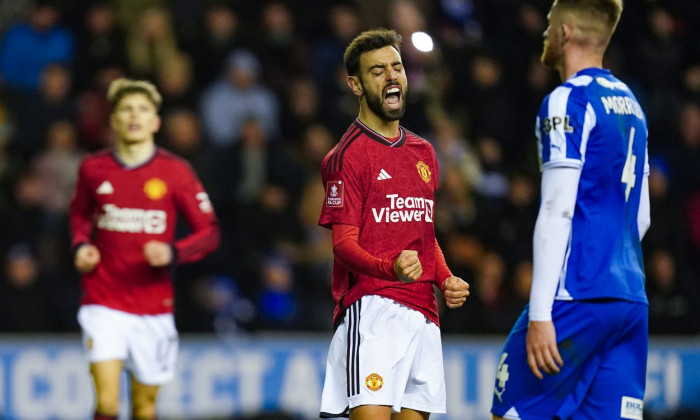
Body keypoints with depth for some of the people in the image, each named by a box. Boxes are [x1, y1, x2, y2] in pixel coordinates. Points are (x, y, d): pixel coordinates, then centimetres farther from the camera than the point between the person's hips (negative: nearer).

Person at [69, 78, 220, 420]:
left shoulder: (175, 172, -3)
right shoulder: (93, 168, 2)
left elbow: (209, 232, 0)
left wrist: (172, 252, -18)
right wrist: (81, 245, 1)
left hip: (153, 307, 0)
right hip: (104, 303, 0)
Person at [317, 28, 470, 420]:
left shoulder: (424, 153, 19)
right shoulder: (348, 156, -4)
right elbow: (344, 243, -10)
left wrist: (446, 279, 11)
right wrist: (391, 268, -29)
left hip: (424, 311, 7)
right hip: (372, 309, -7)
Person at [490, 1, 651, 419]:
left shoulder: (568, 101, -8)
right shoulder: (630, 103, 18)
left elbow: (557, 211, -15)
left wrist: (540, 313, -17)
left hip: (577, 294, -8)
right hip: (630, 299, 8)